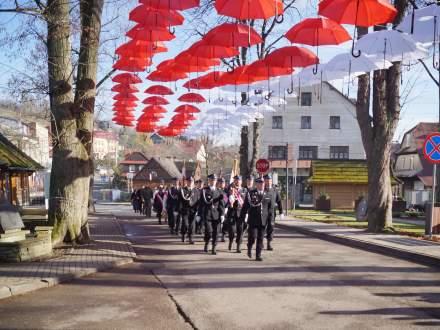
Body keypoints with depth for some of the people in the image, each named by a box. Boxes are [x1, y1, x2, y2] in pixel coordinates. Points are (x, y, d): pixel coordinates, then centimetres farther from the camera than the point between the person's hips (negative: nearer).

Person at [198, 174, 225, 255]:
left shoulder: (219, 191, 9)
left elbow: (222, 204, 8)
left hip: (216, 215, 2)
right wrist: (200, 214, -2)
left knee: (215, 232, 2)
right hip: (207, 214, -2)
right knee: (209, 231, -8)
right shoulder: (204, 190, 2)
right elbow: (201, 203, 2)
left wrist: (222, 214, 0)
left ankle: (214, 248, 13)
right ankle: (206, 244, 19)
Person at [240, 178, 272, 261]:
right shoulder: (250, 193, -1)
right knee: (253, 237, -8)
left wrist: (270, 219, 7)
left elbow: (270, 208, 13)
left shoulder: (267, 195, 9)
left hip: (263, 220, 3)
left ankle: (258, 255, 13)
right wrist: (242, 218, -2)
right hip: (253, 220, -3)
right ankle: (249, 248, 23)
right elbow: (245, 207, 0)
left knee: (260, 239, 4)